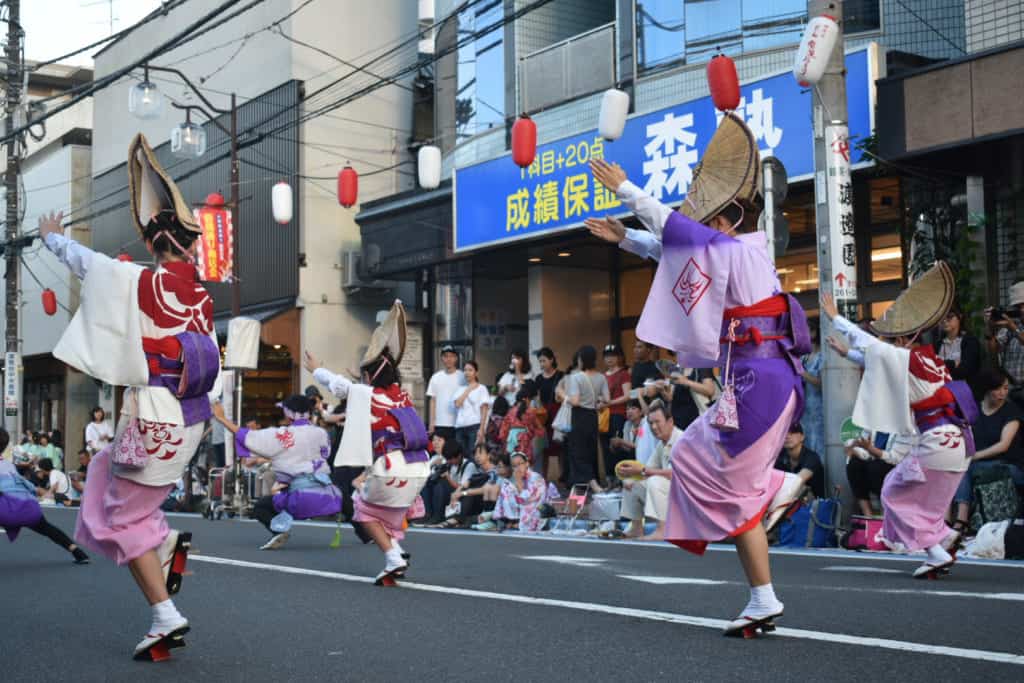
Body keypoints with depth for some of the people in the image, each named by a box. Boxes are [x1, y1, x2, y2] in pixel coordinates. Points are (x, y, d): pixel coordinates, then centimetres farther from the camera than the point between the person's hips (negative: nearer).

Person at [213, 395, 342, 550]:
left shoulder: (281, 435, 0)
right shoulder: (321, 433, 11)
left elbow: (245, 435, 4)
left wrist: (221, 418, 15)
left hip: (300, 496, -3)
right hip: (326, 495, 3)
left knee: (260, 507, 18)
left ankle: (280, 528, -8)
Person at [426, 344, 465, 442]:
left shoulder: (462, 377, 1)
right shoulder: (436, 378, 9)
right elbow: (433, 401, 10)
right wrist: (431, 423, 4)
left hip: (457, 423, -2)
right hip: (440, 423, 2)